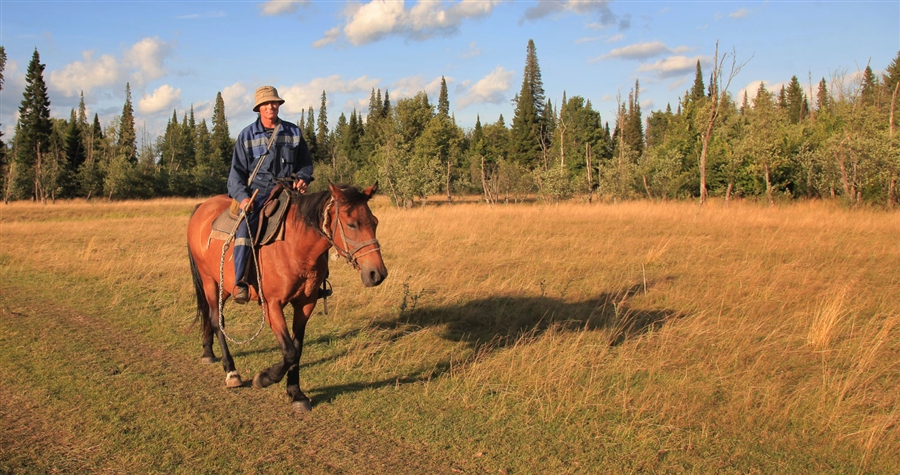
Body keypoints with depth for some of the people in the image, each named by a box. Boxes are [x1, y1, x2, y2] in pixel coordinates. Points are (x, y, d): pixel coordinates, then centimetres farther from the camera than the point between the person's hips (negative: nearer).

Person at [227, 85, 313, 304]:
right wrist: (242, 196, -14)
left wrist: (303, 178, -5)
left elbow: (306, 163, 18)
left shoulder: (294, 132, 9)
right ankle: (239, 281, -30)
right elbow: (237, 170, 3)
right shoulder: (247, 135, 5)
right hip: (257, 191, -2)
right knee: (245, 225, -30)